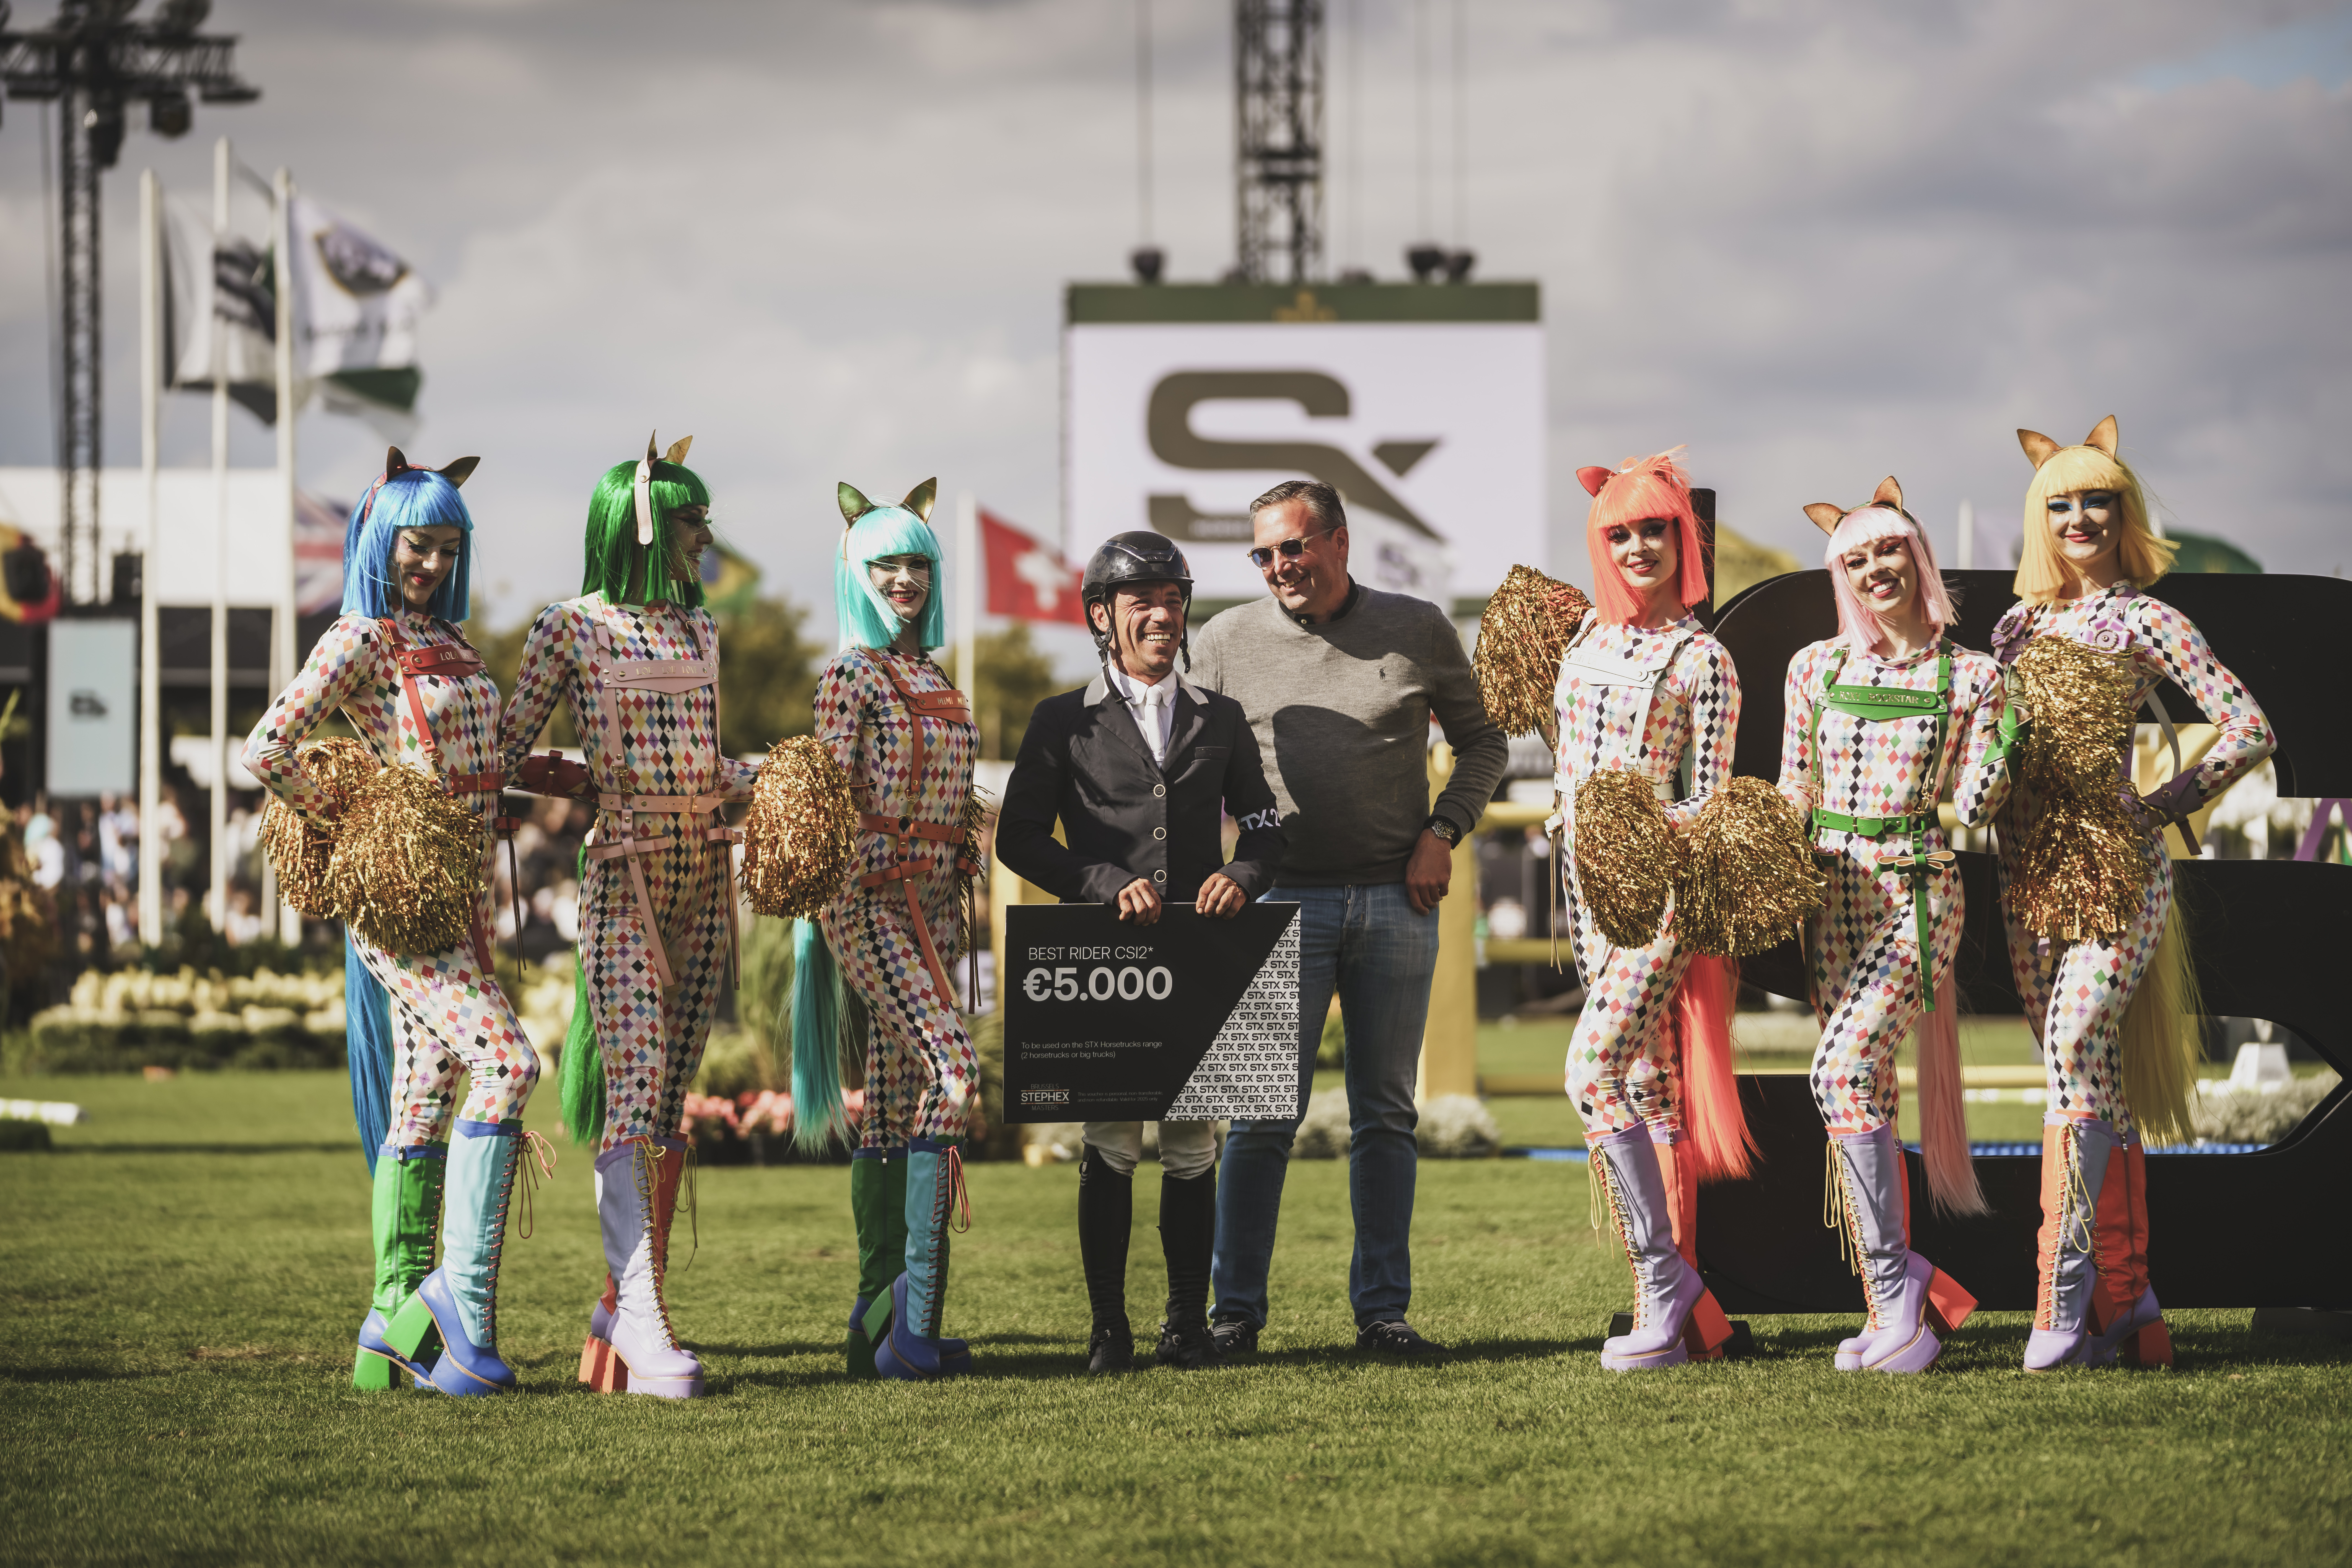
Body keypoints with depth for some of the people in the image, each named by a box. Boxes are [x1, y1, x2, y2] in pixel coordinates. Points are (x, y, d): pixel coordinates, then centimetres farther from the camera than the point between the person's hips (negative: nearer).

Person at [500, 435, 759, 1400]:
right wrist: (596, 790, -6)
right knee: (634, 1086, -15)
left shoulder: (699, 632, 16)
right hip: (624, 873, -7)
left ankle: (621, 1310, 7)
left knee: (671, 1100, 4)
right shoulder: (572, 627, -3)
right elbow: (507, 754, -2)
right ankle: (642, 1322, -20)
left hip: (705, 871, 7)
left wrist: (757, 783, 8)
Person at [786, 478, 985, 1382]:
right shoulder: (852, 675, -6)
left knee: (895, 1106, 7)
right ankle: (917, 1298, -23)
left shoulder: (936, 681, 18)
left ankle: (879, 1319, 9)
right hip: (867, 899, -8)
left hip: (928, 902, 8)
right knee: (952, 1071, -21)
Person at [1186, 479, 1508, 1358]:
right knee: (1264, 1113, -4)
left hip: (1396, 903, 1)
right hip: (1284, 899, -1)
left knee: (1386, 1115, 6)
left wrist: (1442, 833, 0)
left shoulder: (1418, 631, 5)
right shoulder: (1229, 642, 4)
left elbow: (1482, 744, 14)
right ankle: (1236, 1310, 1)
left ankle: (1383, 1311, 11)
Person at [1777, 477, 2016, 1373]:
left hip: (1917, 889, -4)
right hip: (1832, 890, 4)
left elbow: (1977, 805, -3)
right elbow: (1794, 794, 14)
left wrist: (2009, 725, -14)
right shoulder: (1816, 669, 10)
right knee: (1862, 1097, 3)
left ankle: (1894, 1278, -14)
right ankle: (1894, 1309, 9)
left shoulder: (1968, 677, 1)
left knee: (1843, 1073, -22)